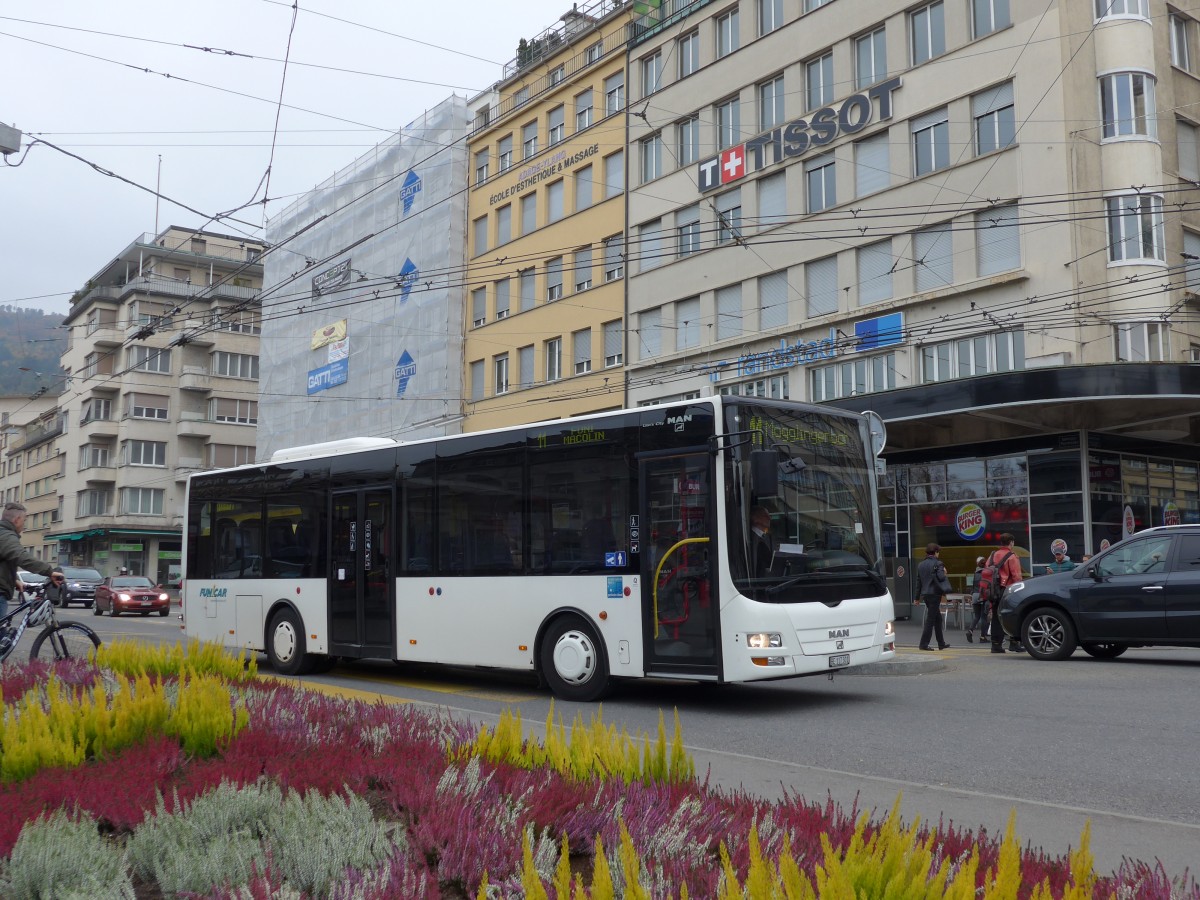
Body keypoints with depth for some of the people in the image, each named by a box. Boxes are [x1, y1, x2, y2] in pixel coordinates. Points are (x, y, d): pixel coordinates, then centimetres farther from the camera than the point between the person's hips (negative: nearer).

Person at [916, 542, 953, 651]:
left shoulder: (921, 565, 13)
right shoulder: (937, 563, -10)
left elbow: (918, 581, 15)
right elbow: (940, 577, -20)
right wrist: (944, 572, 3)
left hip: (925, 594, 8)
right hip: (934, 594, -8)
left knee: (938, 618, 17)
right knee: (931, 619, -4)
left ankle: (941, 643, 21)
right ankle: (924, 644, -7)